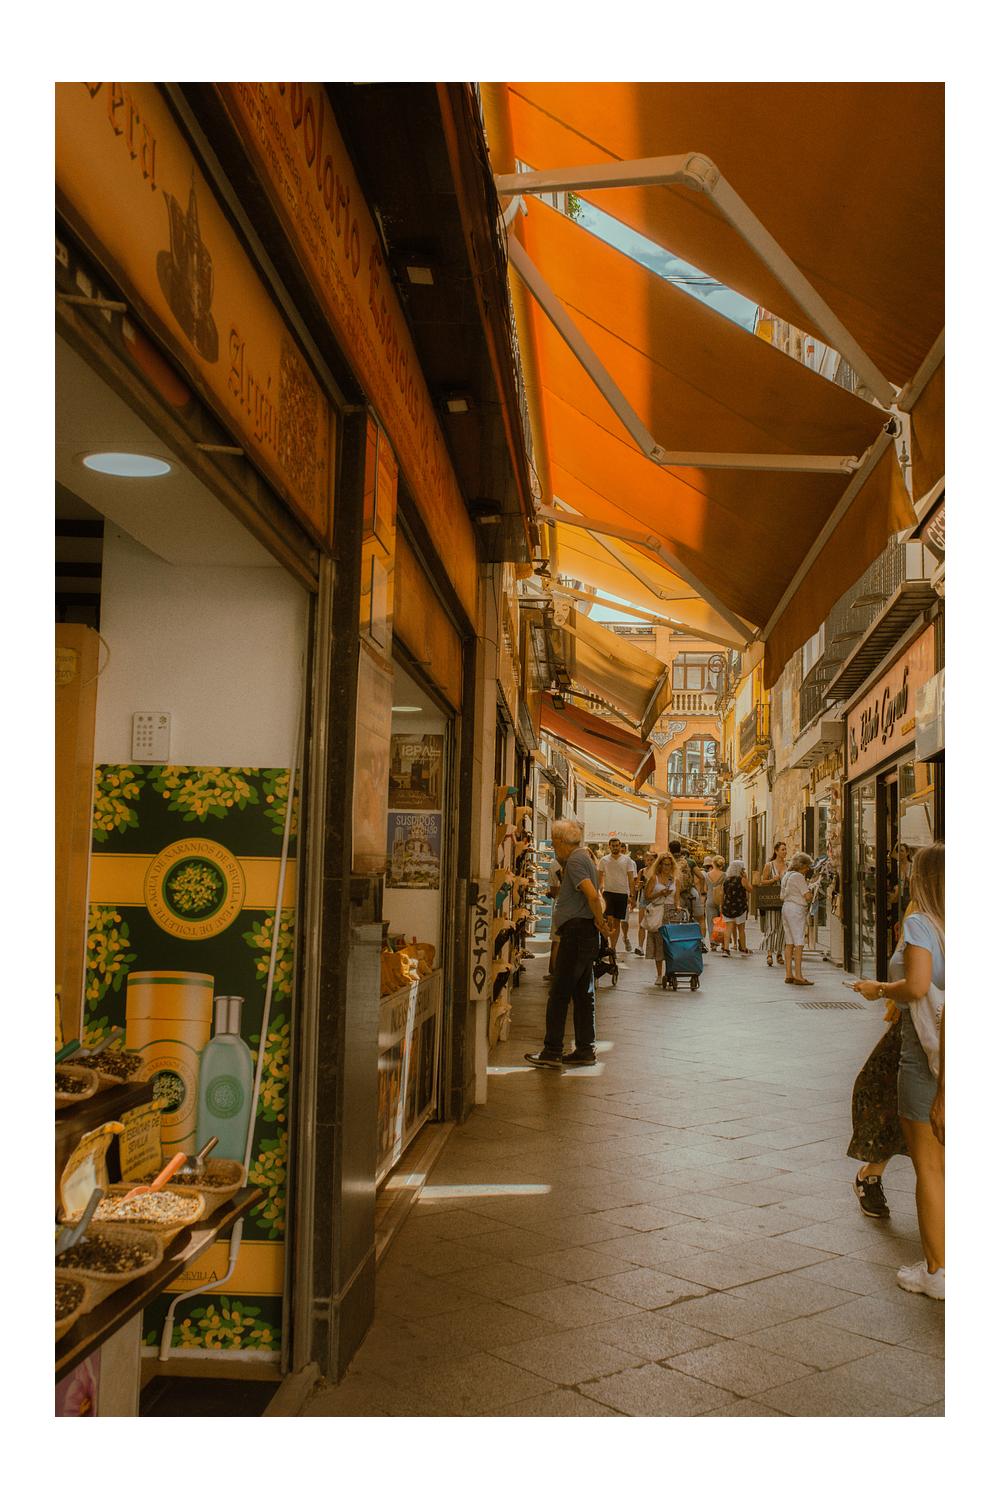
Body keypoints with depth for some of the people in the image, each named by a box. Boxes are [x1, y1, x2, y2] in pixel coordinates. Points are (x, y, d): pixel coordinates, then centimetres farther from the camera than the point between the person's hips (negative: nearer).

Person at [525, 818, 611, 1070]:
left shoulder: (575, 861, -13)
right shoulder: (583, 858, 18)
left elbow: (592, 895, -24)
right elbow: (594, 896, 23)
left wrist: (599, 922, -14)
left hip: (577, 932, -10)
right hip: (587, 935, 10)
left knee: (559, 993, -5)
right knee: (583, 993, 12)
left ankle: (552, 1052, -2)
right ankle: (585, 1050, 17)